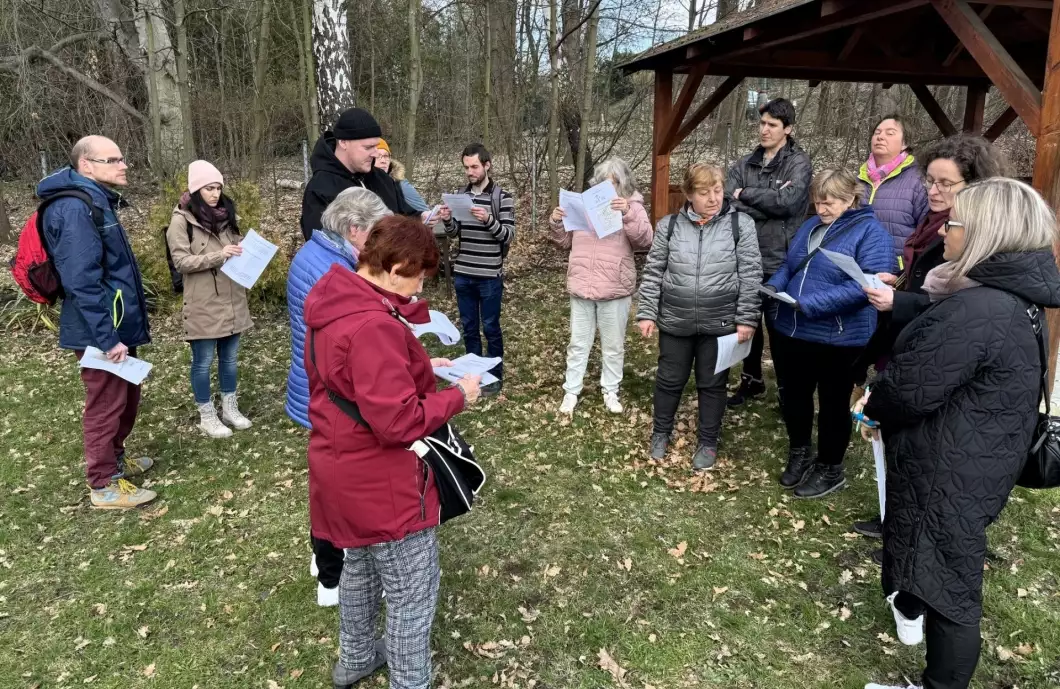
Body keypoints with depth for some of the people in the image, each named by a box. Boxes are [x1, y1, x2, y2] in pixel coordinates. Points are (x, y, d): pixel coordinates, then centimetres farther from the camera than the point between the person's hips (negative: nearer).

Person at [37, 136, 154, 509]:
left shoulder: (96, 201, 13)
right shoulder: (76, 209, -20)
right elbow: (82, 281, -26)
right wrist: (107, 337, -26)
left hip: (118, 325, 10)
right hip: (101, 331, -10)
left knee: (126, 397, 22)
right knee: (105, 405, 2)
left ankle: (114, 459, 39)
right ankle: (104, 485, 15)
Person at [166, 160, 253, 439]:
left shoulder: (225, 213, 9)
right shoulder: (182, 219, -9)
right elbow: (181, 261, -14)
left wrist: (244, 250, -2)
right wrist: (219, 255, -24)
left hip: (232, 300, 6)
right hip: (203, 305, -6)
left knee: (229, 357, 16)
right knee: (203, 361, 6)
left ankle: (230, 408, 29)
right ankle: (207, 416, 18)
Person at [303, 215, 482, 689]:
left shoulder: (334, 305, 2)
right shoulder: (374, 325, -30)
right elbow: (399, 422, -30)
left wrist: (420, 367, 8)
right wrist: (457, 396, -17)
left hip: (345, 469, 10)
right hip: (379, 481, -10)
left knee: (360, 568, 29)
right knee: (413, 593, 8)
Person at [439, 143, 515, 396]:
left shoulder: (503, 197, -6)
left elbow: (508, 235, -11)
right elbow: (454, 233, 11)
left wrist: (488, 220, -28)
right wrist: (447, 221, -10)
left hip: (490, 275, -4)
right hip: (462, 274, 4)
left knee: (490, 326, 5)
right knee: (468, 326, 12)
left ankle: (495, 375, 19)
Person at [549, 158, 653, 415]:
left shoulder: (632, 206, 0)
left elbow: (645, 241, -15)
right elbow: (566, 243, 15)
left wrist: (628, 214, -28)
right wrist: (557, 223, -5)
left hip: (615, 290, -3)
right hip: (581, 287, 3)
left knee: (614, 346, 10)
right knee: (578, 344, 10)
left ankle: (611, 392, 25)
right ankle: (571, 392, 20)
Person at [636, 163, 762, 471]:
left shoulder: (741, 224, -4)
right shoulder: (669, 225, 1)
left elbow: (751, 275, -4)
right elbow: (653, 272, 4)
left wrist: (747, 319, -8)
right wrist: (646, 313, 0)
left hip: (720, 323, -1)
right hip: (675, 321, 2)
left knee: (712, 384, 12)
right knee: (669, 380, 14)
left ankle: (708, 443, 29)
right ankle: (660, 434, 35)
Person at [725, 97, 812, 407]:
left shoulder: (799, 163, -5)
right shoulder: (745, 163, 7)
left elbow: (787, 202, -21)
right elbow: (727, 200, -7)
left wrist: (746, 194, -11)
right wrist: (769, 203, -16)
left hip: (780, 260, -5)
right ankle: (751, 380, 34)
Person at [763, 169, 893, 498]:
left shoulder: (870, 232, -13)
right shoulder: (811, 225, 10)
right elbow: (789, 266, 19)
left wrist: (810, 304, -30)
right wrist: (774, 286, -5)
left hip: (839, 338, -7)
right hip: (791, 331, 7)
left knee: (833, 404, 10)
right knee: (794, 395, 19)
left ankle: (830, 470, 28)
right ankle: (799, 455, 40)